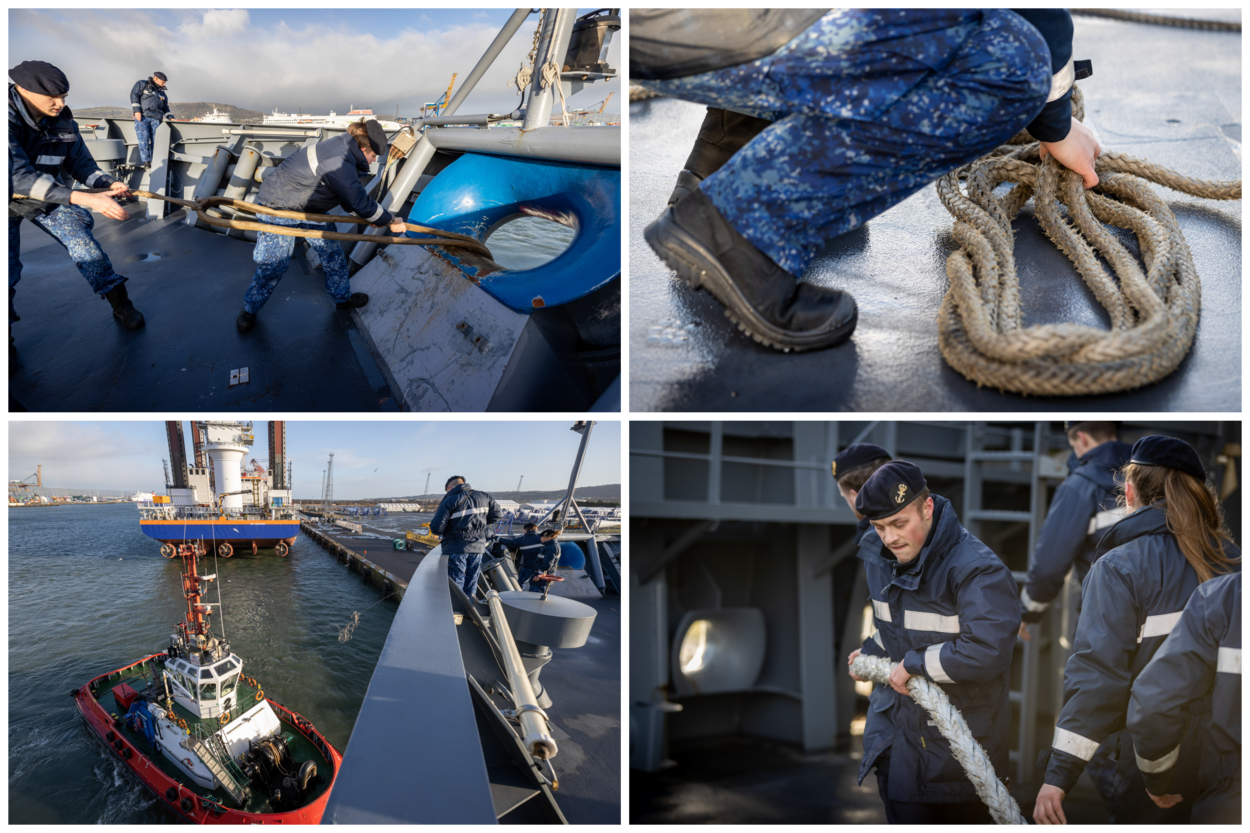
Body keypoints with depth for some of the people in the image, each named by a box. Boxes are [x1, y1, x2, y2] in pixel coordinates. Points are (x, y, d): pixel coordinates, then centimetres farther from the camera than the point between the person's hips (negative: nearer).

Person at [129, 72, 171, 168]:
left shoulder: (163, 94, 29)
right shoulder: (142, 84, 11)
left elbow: (165, 109, 28)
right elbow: (134, 95, 0)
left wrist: (170, 117, 8)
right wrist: (137, 110, -11)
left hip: (156, 119, 4)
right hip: (142, 117, -4)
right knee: (144, 138, -15)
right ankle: (146, 161, -15)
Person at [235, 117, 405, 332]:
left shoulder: (342, 148, -3)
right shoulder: (338, 163, -33)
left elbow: (352, 194, 10)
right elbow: (359, 202, -26)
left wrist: (371, 216, 7)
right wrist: (390, 221, -14)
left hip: (308, 205, 10)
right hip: (278, 207, -10)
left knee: (332, 251, 11)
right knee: (273, 264, -4)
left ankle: (343, 296, 29)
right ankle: (250, 309, 16)